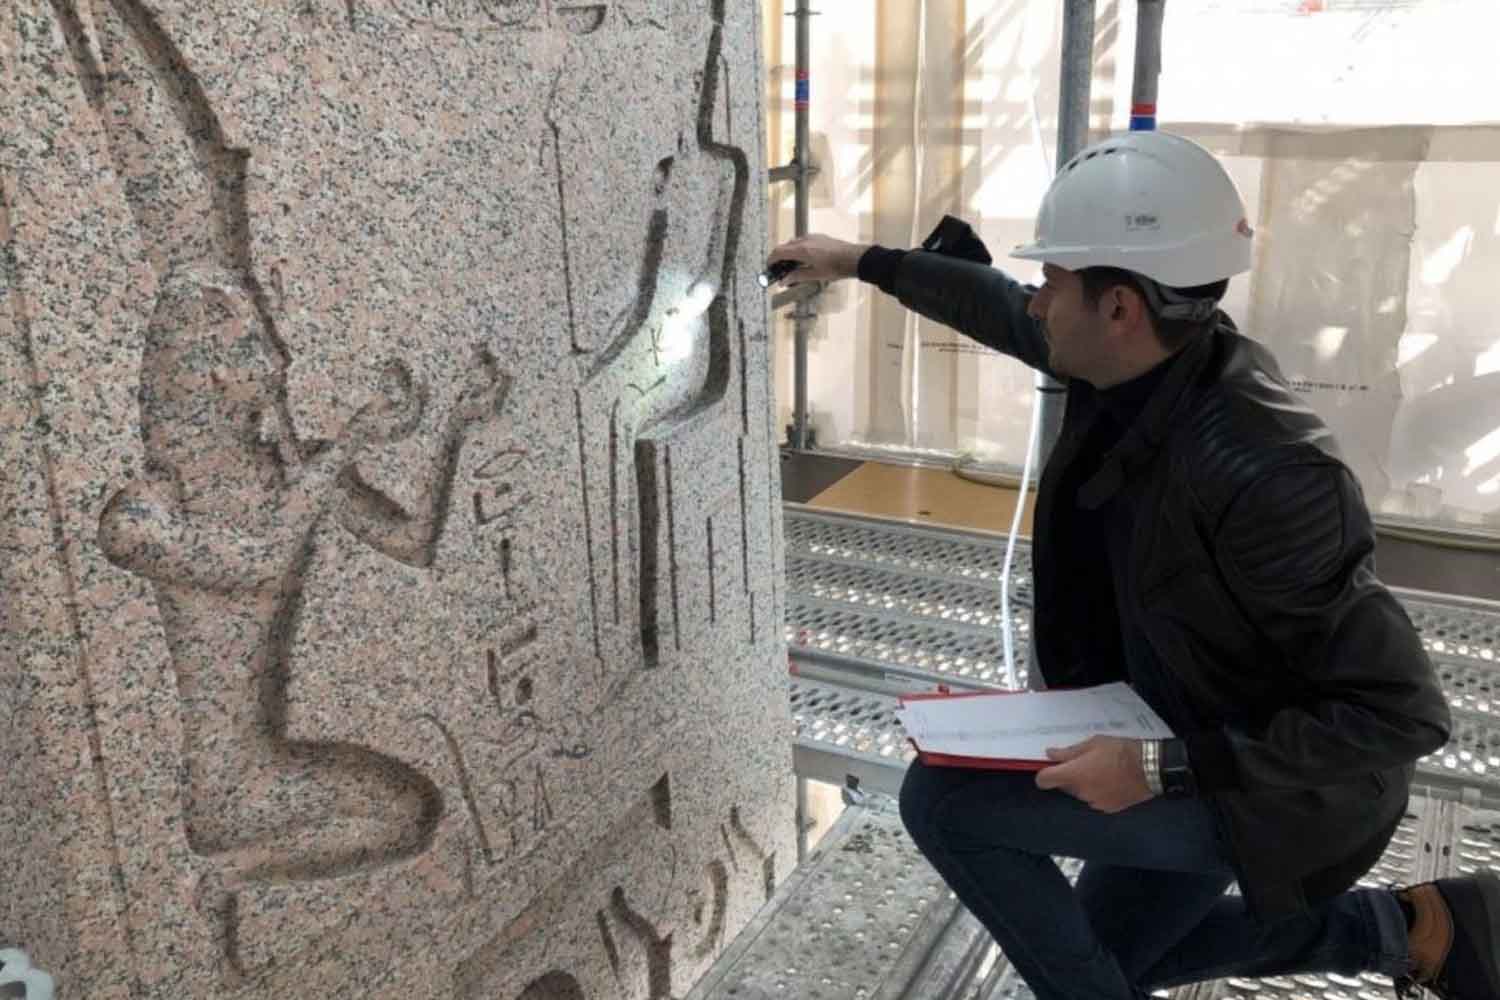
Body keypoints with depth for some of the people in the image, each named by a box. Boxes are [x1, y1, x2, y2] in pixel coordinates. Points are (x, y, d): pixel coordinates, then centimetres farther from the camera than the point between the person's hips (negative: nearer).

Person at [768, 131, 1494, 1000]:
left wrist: (1162, 769, -34)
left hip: (1280, 781, -8)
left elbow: (1400, 712, -32)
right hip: (1189, 741, 9)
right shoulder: (1144, 357, -13)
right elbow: (1003, 314, 8)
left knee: (943, 796, -16)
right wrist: (863, 261, 17)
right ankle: (1408, 928, 24)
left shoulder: (1262, 471, -37)